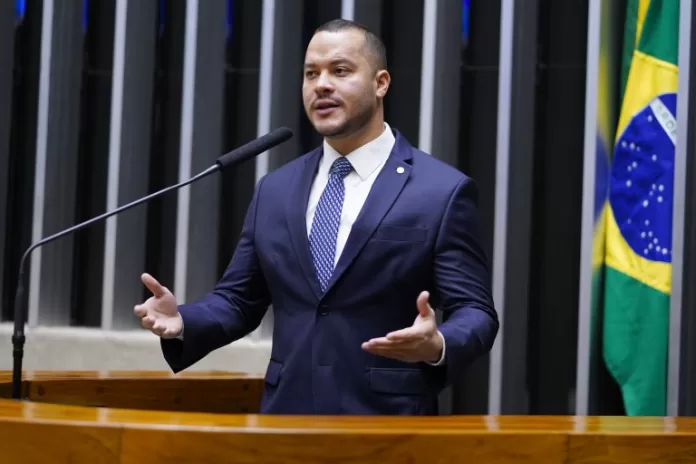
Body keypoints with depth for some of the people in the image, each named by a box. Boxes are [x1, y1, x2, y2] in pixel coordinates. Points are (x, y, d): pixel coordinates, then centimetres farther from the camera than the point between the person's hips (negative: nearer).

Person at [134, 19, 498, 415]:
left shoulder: (443, 191, -4)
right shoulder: (274, 190, 12)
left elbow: (475, 312, -6)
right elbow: (238, 299, 14)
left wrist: (437, 346, -28)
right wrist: (183, 321, -6)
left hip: (386, 425, -4)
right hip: (287, 415, 4)